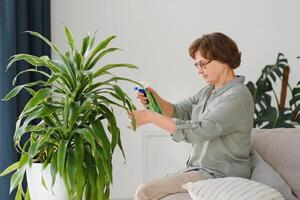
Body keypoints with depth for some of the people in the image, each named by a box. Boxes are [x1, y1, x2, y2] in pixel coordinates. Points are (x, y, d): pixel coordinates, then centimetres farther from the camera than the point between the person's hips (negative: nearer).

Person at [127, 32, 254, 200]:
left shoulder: (238, 97, -18)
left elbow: (198, 131, -25)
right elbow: (179, 112, 11)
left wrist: (151, 117, -22)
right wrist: (156, 100, -11)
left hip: (220, 176, -9)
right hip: (200, 169, 9)